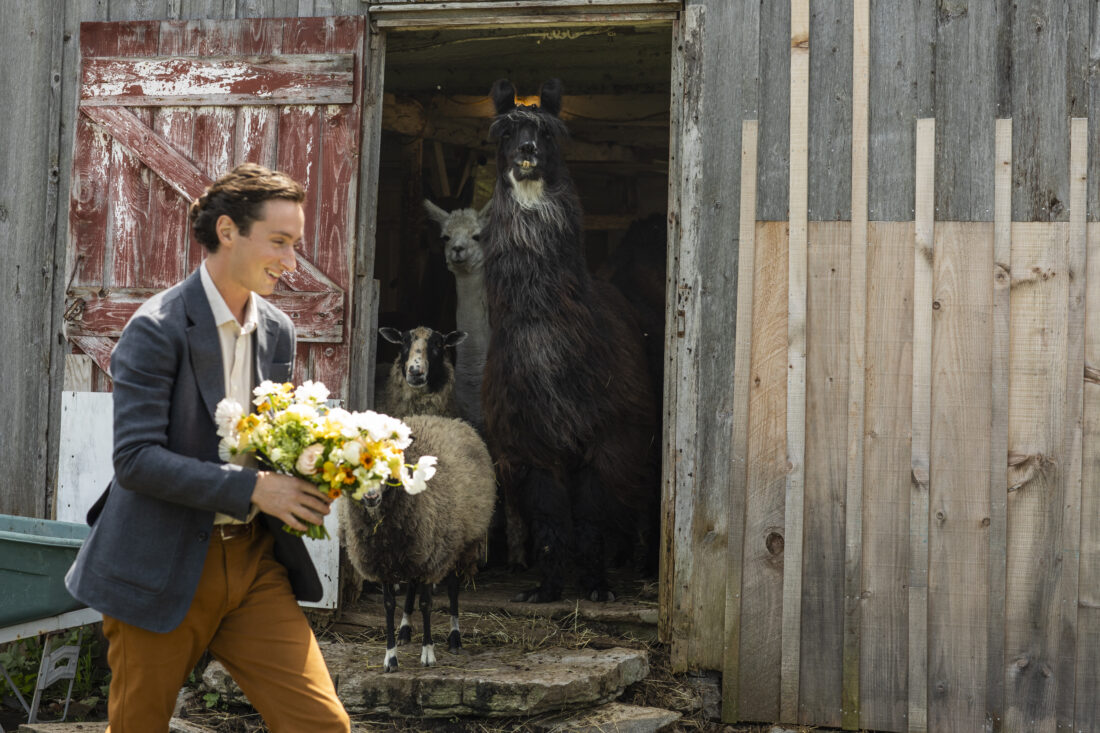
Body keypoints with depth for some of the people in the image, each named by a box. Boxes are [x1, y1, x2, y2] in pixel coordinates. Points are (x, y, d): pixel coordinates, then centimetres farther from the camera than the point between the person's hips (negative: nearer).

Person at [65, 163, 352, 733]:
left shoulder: (277, 332, 9)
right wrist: (252, 488, -24)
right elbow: (135, 459, -20)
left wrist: (304, 483, -1)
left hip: (253, 558, 6)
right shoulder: (157, 329, -13)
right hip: (163, 571, -5)